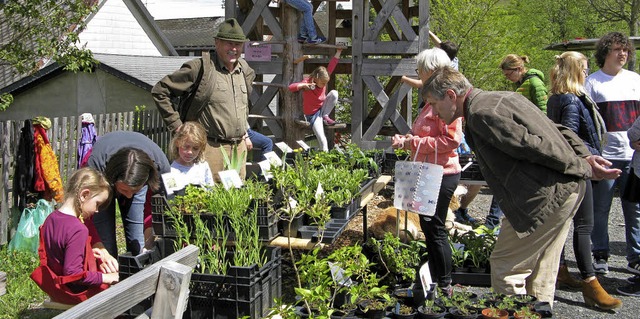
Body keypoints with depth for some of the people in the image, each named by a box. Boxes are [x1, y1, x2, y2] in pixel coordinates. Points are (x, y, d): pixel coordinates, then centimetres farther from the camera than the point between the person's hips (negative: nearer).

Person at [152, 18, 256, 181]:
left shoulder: (244, 69, 13)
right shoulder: (200, 67, -8)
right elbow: (160, 91, -6)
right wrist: (176, 125, -7)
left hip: (240, 148, 7)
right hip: (210, 148, -6)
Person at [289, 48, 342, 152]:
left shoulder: (323, 80, -7)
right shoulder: (307, 82, -21)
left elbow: (331, 66, -4)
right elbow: (291, 87, -30)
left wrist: (338, 52, -9)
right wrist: (304, 85, -43)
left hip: (322, 108, 5)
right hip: (312, 114, -5)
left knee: (334, 93, -21)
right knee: (322, 140, -18)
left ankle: (325, 116, -12)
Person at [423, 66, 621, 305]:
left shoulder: (482, 114, -15)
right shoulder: (500, 98, 18)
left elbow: (535, 147, -19)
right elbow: (556, 129, 16)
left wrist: (584, 169, -10)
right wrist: (584, 156, 5)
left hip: (545, 198, -10)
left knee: (505, 268, 1)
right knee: (539, 274, 17)